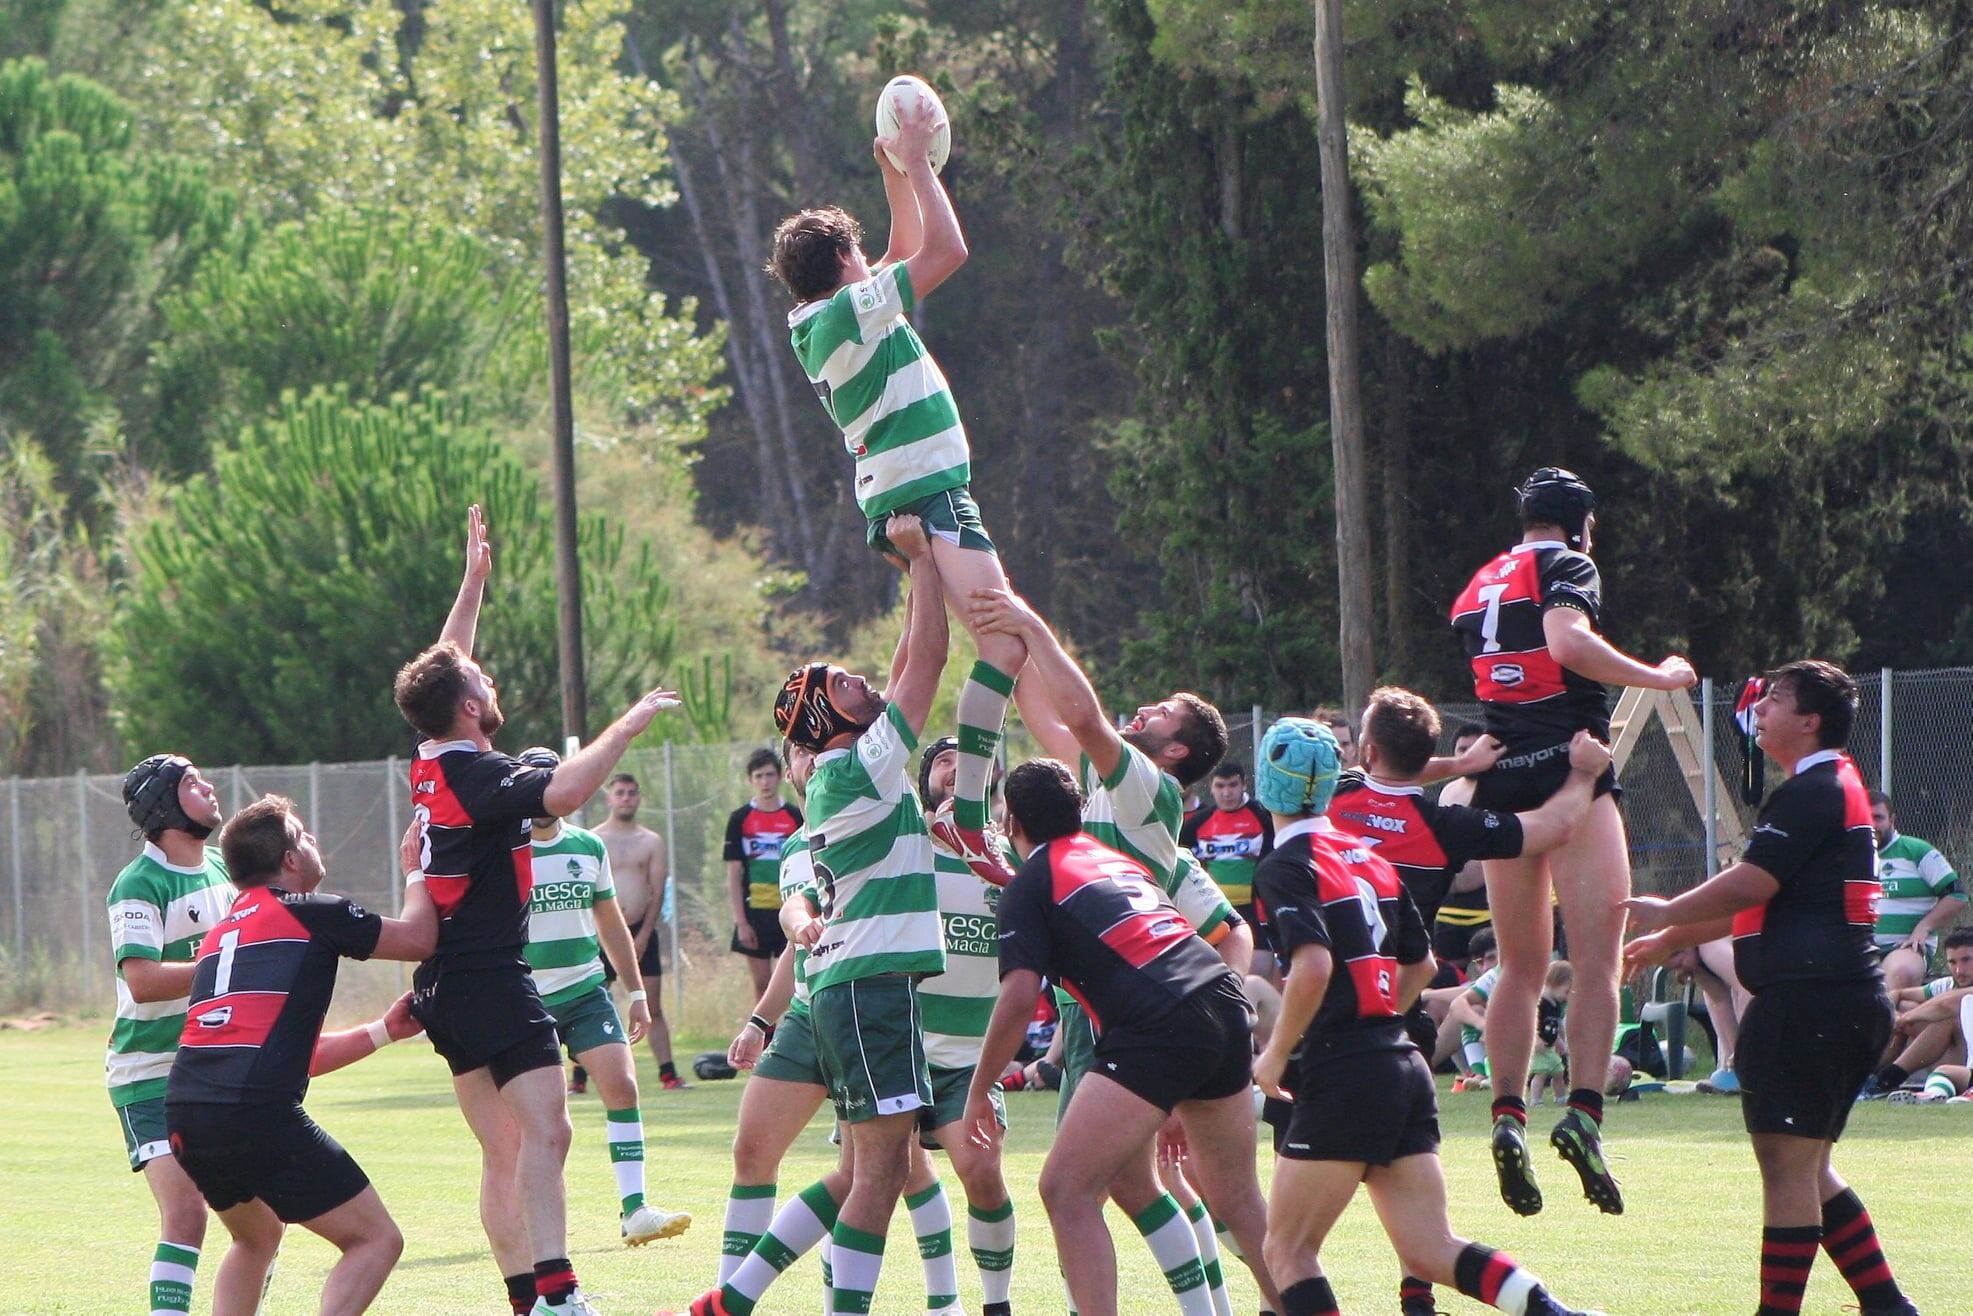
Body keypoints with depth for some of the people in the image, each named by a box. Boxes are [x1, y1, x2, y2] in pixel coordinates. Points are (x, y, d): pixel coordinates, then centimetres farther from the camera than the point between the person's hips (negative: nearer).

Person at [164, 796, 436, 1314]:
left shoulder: (221, 933, 27)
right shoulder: (310, 914, 4)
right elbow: (419, 937, 12)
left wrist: (383, 1031, 35)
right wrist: (415, 871, 29)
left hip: (185, 1117, 8)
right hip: (258, 1114, -8)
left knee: (257, 1238, 33)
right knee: (376, 1239, 2)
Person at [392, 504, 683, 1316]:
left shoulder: (429, 766, 10)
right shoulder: (479, 778, -16)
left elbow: (443, 671, 27)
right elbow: (563, 793, -37)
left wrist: (474, 579, 34)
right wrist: (630, 724, -30)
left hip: (445, 987, 10)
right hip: (493, 982, -10)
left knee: (503, 1155, 11)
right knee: (544, 1132, -20)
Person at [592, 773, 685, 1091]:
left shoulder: (652, 842, 8)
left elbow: (658, 892, 4)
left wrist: (642, 936, -6)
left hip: (642, 932, 1)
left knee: (653, 1009, 1)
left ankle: (668, 1074, 0)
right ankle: (579, 1076, -1)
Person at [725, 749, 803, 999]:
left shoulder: (796, 817, 5)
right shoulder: (740, 819, 4)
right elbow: (733, 876, 3)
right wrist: (740, 921, -5)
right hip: (755, 912, 0)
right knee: (762, 984, 3)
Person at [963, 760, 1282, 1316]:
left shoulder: (1030, 886, 5)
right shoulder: (1117, 859, 27)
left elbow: (1020, 996, -7)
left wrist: (979, 1092, 4)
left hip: (1159, 1028, -8)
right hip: (1225, 1006, 8)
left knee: (1066, 1189, -5)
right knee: (1238, 1202, 20)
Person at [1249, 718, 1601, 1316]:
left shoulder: (1286, 867, -8)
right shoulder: (1367, 856, 15)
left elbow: (1313, 965, -23)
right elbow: (1420, 963, 22)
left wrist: (1275, 1055, -12)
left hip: (1343, 1078, -7)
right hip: (1404, 1062, 7)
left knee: (1287, 1251, 3)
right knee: (1432, 1252, 6)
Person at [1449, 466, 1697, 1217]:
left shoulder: (1480, 586, 18)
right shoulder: (1568, 567, -3)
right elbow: (1568, 642, -20)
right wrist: (1659, 678, -13)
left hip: (1500, 780, 6)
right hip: (1568, 767, -6)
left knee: (1521, 966, 11)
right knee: (1597, 956, -9)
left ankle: (1507, 1116, -3)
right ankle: (1583, 1111, -24)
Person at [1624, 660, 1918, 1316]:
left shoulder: (1814, 792, -11)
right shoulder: (1828, 787, 23)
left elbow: (1747, 885, -18)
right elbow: (1761, 902, 31)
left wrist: (1665, 915, -3)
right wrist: (1671, 938, 33)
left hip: (1808, 997, -11)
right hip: (1847, 1002, 11)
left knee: (1787, 1163, -9)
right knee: (1808, 1170, 15)